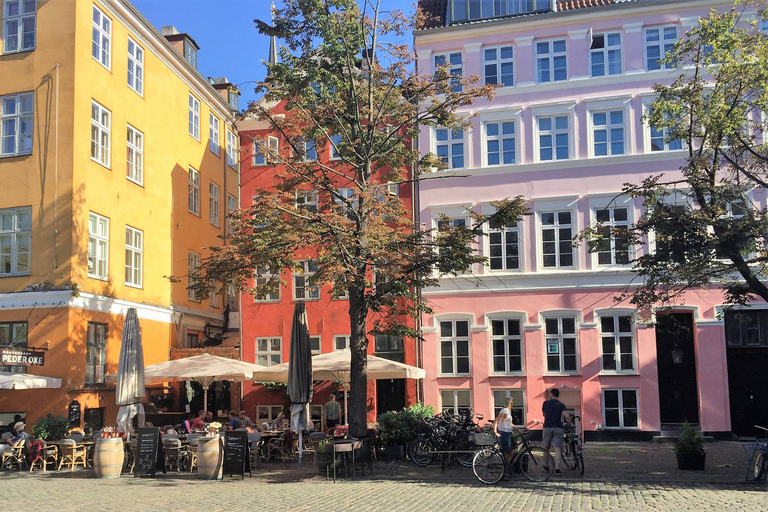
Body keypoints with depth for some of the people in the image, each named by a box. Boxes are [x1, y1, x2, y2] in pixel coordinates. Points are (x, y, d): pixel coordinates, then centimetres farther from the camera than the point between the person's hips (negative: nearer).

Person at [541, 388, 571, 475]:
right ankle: (557, 468, -13)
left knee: (545, 449, 14)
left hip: (547, 428, 1)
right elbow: (567, 416, -13)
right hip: (558, 428, -1)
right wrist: (569, 425, 3)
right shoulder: (561, 404, 0)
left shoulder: (546, 403, 6)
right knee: (557, 449, -3)